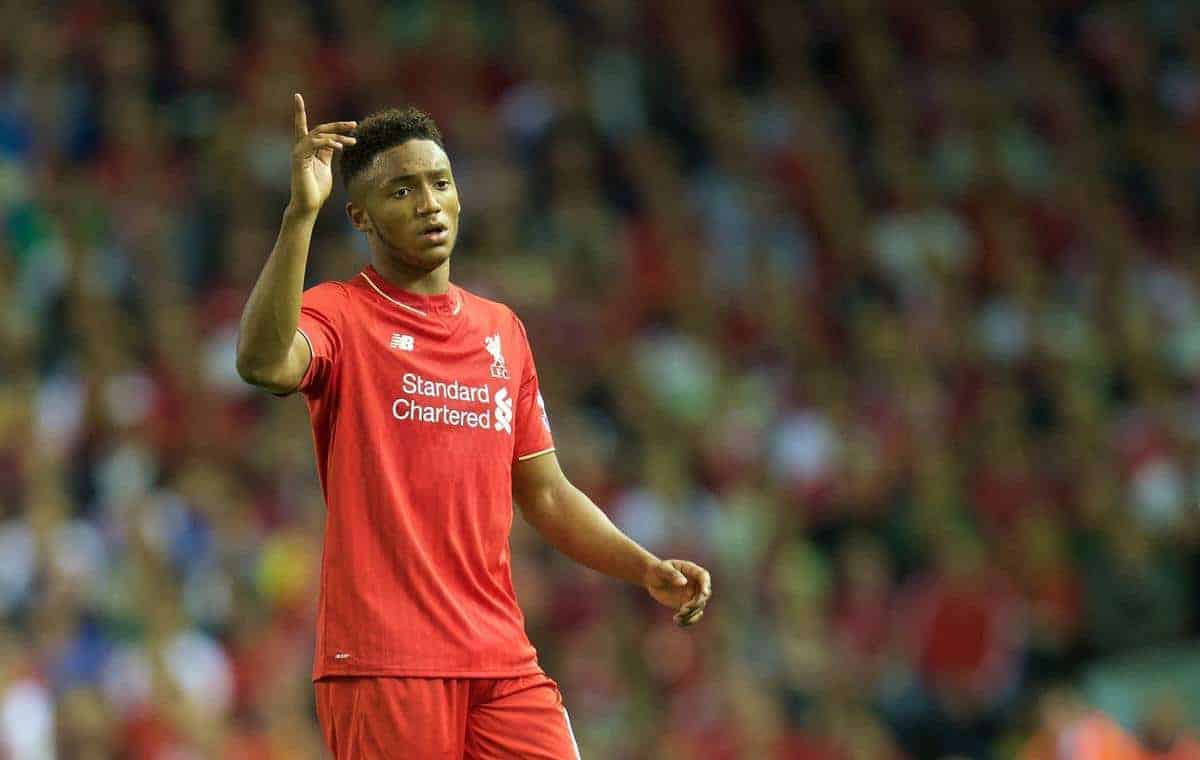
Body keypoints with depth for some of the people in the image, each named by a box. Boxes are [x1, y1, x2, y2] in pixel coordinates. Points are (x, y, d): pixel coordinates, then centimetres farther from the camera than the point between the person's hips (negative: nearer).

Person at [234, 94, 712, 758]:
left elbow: (545, 493, 22)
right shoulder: (340, 315, -1)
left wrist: (645, 568, 8)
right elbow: (264, 363, -25)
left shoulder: (501, 330, 18)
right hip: (382, 665, -5)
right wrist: (300, 213, -29)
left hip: (501, 657, 5)